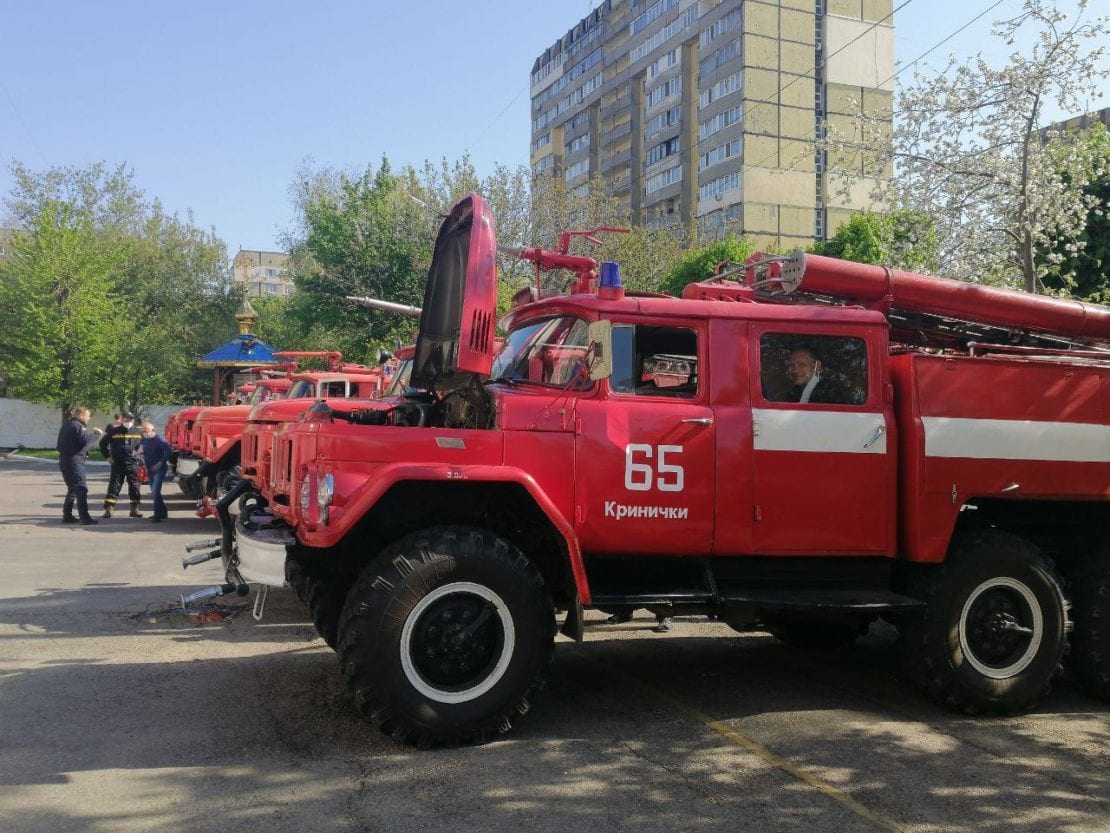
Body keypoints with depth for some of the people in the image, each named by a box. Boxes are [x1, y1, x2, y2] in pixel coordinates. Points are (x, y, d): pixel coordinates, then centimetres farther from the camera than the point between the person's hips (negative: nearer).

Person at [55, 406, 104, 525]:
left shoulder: (67, 425, 17)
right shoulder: (77, 426, -13)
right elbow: (85, 440, -25)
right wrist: (96, 433, -9)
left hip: (64, 460, 10)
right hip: (74, 461, -10)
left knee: (72, 488, 18)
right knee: (81, 488, -10)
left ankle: (67, 515, 20)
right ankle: (84, 517, -14)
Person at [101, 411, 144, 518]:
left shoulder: (137, 432, 4)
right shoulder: (113, 431, -1)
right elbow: (103, 444, 9)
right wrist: (108, 456, 5)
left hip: (132, 463, 2)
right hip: (117, 464, -2)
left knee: (134, 485, 3)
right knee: (114, 485, -5)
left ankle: (134, 509, 12)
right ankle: (108, 509, -4)